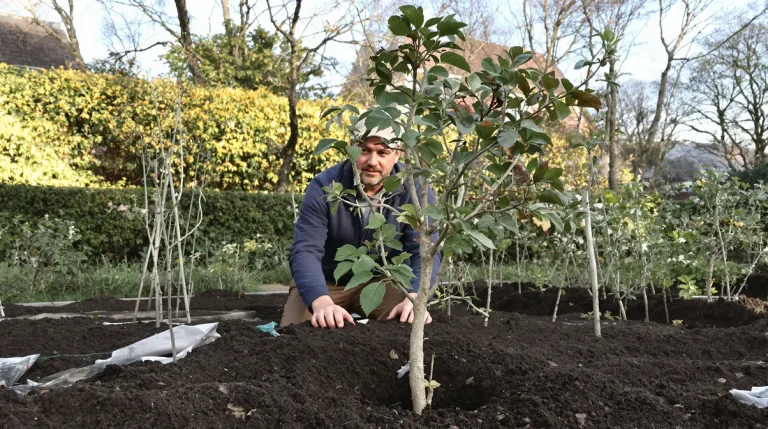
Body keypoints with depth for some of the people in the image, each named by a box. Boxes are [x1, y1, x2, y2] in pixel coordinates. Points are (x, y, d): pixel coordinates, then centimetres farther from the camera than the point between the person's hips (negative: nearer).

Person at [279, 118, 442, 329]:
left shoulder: (414, 189, -18)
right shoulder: (324, 187, -23)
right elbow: (305, 250, -32)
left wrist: (415, 297, -46)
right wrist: (321, 302, -52)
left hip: (381, 281, 0)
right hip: (325, 282, 0)